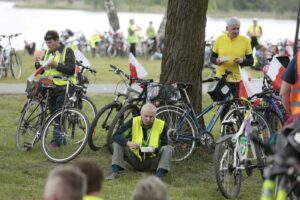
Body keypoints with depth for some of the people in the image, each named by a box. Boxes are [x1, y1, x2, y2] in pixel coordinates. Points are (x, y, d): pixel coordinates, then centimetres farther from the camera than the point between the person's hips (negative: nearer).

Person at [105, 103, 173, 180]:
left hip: (151, 162, -1)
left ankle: (159, 176, -41)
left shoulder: (161, 125, -9)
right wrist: (128, 143, -34)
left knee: (168, 148, -25)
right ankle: (115, 172, -31)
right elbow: (116, 136, -13)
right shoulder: (134, 122, -8)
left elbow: (164, 146, -5)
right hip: (135, 160, 1)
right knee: (118, 144, -18)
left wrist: (154, 150, -28)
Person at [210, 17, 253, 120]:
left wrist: (242, 61, -15)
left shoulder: (244, 40, 2)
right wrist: (217, 60, -11)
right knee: (223, 107, 3)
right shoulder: (220, 39, 4)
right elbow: (212, 57, 12)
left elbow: (251, 61, 5)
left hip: (237, 80, -1)